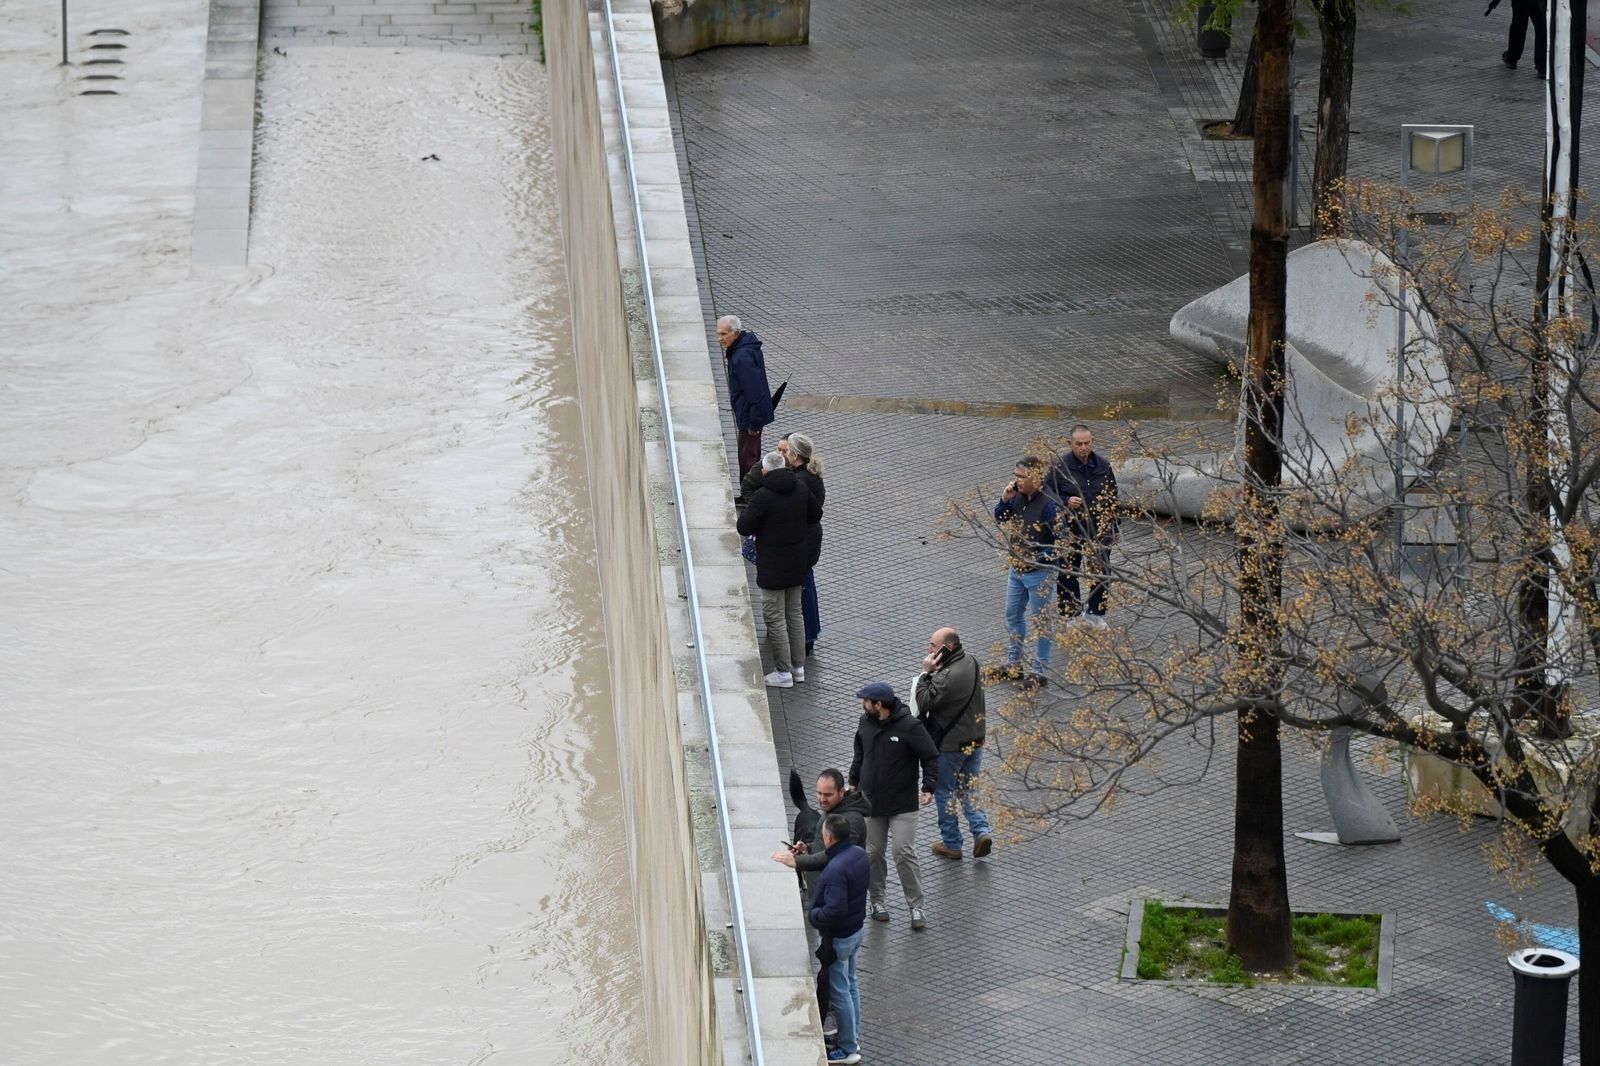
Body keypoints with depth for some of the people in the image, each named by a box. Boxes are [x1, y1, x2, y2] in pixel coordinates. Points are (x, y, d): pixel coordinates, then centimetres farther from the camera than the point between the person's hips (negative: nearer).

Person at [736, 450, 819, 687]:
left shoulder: (763, 496, -20)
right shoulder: (800, 489, 0)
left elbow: (743, 528, -17)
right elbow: (816, 513, 14)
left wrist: (744, 513, 3)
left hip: (772, 565, -7)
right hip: (797, 561, 7)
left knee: (775, 618, 1)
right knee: (794, 614, 18)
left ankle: (783, 672, 4)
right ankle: (798, 666, 23)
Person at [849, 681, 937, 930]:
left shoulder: (909, 727, -16)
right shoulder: (865, 722, 2)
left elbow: (931, 758, -10)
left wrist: (928, 788, -19)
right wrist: (853, 783, 21)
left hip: (903, 804, -5)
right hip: (871, 802, 5)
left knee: (905, 853, -9)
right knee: (873, 853, 8)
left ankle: (916, 906, -2)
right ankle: (877, 900, 24)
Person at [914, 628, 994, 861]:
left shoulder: (947, 677, -28)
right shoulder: (971, 662, 0)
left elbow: (924, 703, -21)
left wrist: (926, 673, -19)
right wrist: (934, 672, 1)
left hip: (949, 745, -8)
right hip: (975, 740, 8)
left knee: (944, 793, 9)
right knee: (968, 788, 19)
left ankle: (951, 844, 18)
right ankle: (981, 830, 3)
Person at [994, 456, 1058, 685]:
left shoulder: (1048, 506, -23)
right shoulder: (1017, 498, -2)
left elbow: (1060, 541, -21)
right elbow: (1000, 520, 11)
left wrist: (1037, 559, -23)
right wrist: (1004, 501, -7)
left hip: (1040, 573, -8)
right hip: (1017, 570, 8)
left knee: (1038, 622, 4)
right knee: (1013, 615, 20)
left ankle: (1038, 671, 15)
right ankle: (1014, 664, 35)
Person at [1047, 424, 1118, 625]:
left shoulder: (1103, 466, 4)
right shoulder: (1059, 466, -10)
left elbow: (1112, 499, 14)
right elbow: (1047, 494, -6)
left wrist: (1113, 529, 14)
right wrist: (1065, 503, -24)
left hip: (1099, 531, 3)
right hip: (1069, 531, -3)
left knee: (1102, 574, 11)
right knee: (1067, 575, 5)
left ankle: (1096, 612, 29)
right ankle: (1072, 614, 20)